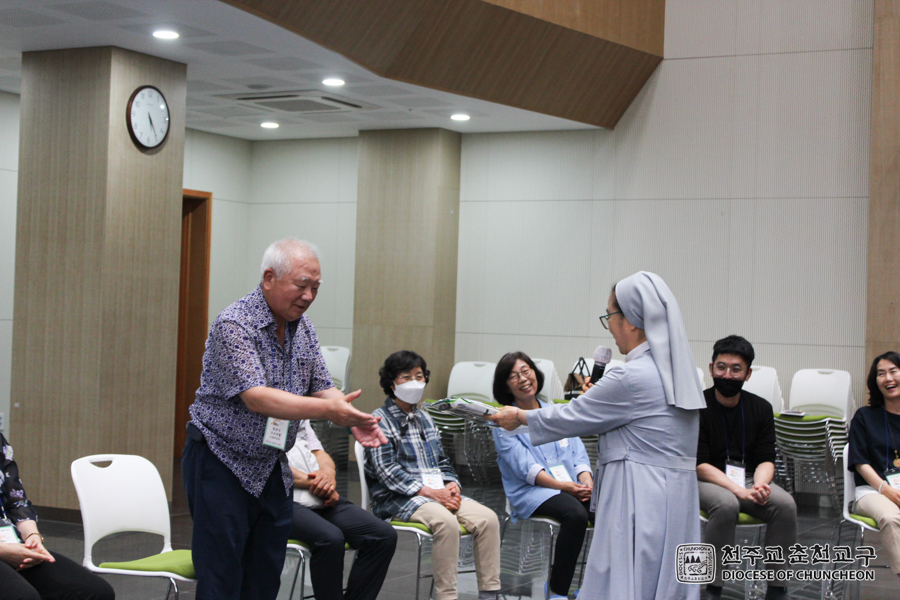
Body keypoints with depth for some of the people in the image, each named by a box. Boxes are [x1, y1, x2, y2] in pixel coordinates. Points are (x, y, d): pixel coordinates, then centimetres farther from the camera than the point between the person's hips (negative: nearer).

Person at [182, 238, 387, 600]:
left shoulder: (303, 328, 6)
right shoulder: (233, 325, -20)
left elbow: (322, 388, 7)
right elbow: (256, 398, -29)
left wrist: (354, 420, -15)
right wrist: (328, 410, -38)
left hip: (273, 471, 7)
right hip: (222, 464, -7)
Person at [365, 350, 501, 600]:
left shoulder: (425, 419, 22)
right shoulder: (380, 420, -1)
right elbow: (386, 470, -12)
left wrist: (451, 485, -1)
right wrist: (428, 492, -19)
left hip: (438, 492, 7)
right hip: (398, 498, -7)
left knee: (488, 518, -16)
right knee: (446, 521, -35)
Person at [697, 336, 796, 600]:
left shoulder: (761, 408, 7)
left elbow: (766, 459, 4)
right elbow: (699, 464, -12)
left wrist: (759, 485, -20)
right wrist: (740, 491, -24)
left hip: (748, 478, 4)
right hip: (707, 480, -4)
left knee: (785, 504, -24)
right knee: (726, 505, -36)